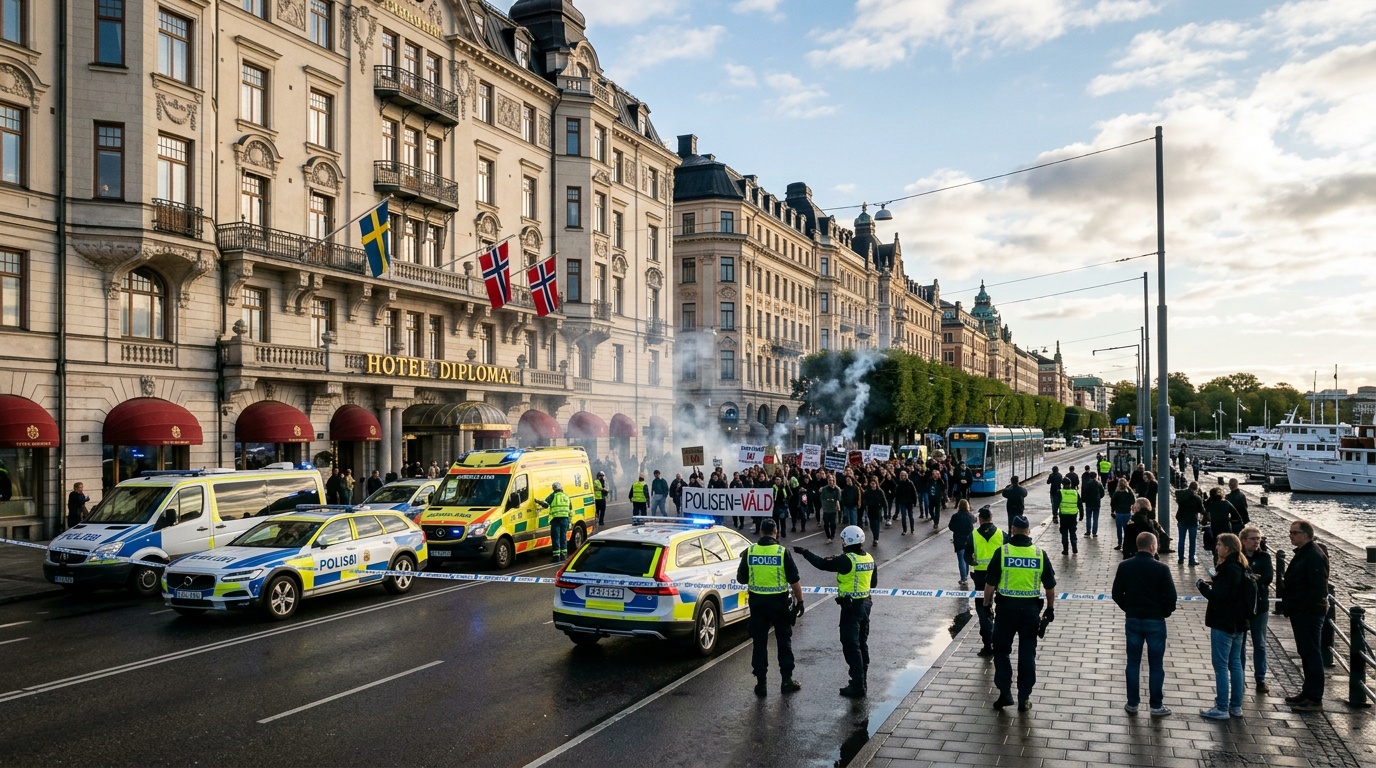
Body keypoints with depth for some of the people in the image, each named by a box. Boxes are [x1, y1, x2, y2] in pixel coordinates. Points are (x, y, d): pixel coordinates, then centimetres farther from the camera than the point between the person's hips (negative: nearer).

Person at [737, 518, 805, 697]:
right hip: (779, 602, -1)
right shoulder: (782, 552, -10)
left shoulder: (750, 552, -4)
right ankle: (787, 680, 15)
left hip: (757, 602, 1)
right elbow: (794, 581, -8)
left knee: (759, 643, 8)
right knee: (784, 641, 12)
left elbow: (741, 579, 4)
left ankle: (761, 684, 9)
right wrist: (800, 601, 3)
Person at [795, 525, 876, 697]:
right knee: (862, 643, 19)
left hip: (850, 606, -8)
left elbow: (823, 564, -13)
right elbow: (874, 583, 13)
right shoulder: (869, 558, 4)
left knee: (851, 646, -3)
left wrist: (805, 552, -2)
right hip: (865, 604, 8)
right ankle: (862, 680, 29)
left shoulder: (847, 560, -20)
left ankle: (857, 686, -1)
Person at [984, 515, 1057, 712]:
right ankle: (1024, 697, 14)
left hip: (1006, 607, -2)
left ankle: (1005, 693, 6)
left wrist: (987, 603, 6)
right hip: (1030, 608, 2)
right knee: (1027, 653, 10)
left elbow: (990, 583, -7)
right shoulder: (1040, 553, -2)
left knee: (1001, 649, 11)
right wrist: (1050, 608, 16)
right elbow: (1050, 585, 4)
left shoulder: (1002, 552, -8)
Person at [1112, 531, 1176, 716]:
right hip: (1155, 621, -3)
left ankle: (1132, 703, 17)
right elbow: (1171, 597, -13)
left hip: (1132, 620, 3)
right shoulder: (1161, 569, -14)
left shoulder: (1124, 566, -5)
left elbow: (1117, 594, -1)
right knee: (1156, 666, 8)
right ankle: (1156, 706, 16)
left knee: (1133, 663, 12)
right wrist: (1165, 612, 6)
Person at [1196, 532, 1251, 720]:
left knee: (1221, 666, -3)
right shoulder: (1241, 568, 9)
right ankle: (1236, 706, 21)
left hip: (1223, 624, -9)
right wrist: (1211, 585, 5)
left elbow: (1218, 595, -24)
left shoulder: (1228, 569, -21)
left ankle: (1222, 709, 1)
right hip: (1238, 623, 10)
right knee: (1235, 664, 15)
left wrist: (1202, 585, -8)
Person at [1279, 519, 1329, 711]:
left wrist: (1303, 607, -21)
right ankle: (1308, 692, 27)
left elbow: (1318, 588, -25)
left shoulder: (1315, 556, -20)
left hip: (1309, 613, -10)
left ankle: (1314, 698, 3)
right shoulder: (1302, 553, 13)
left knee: (1312, 654, -3)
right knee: (1305, 652, 17)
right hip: (1300, 612, 10)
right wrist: (1288, 604, 13)